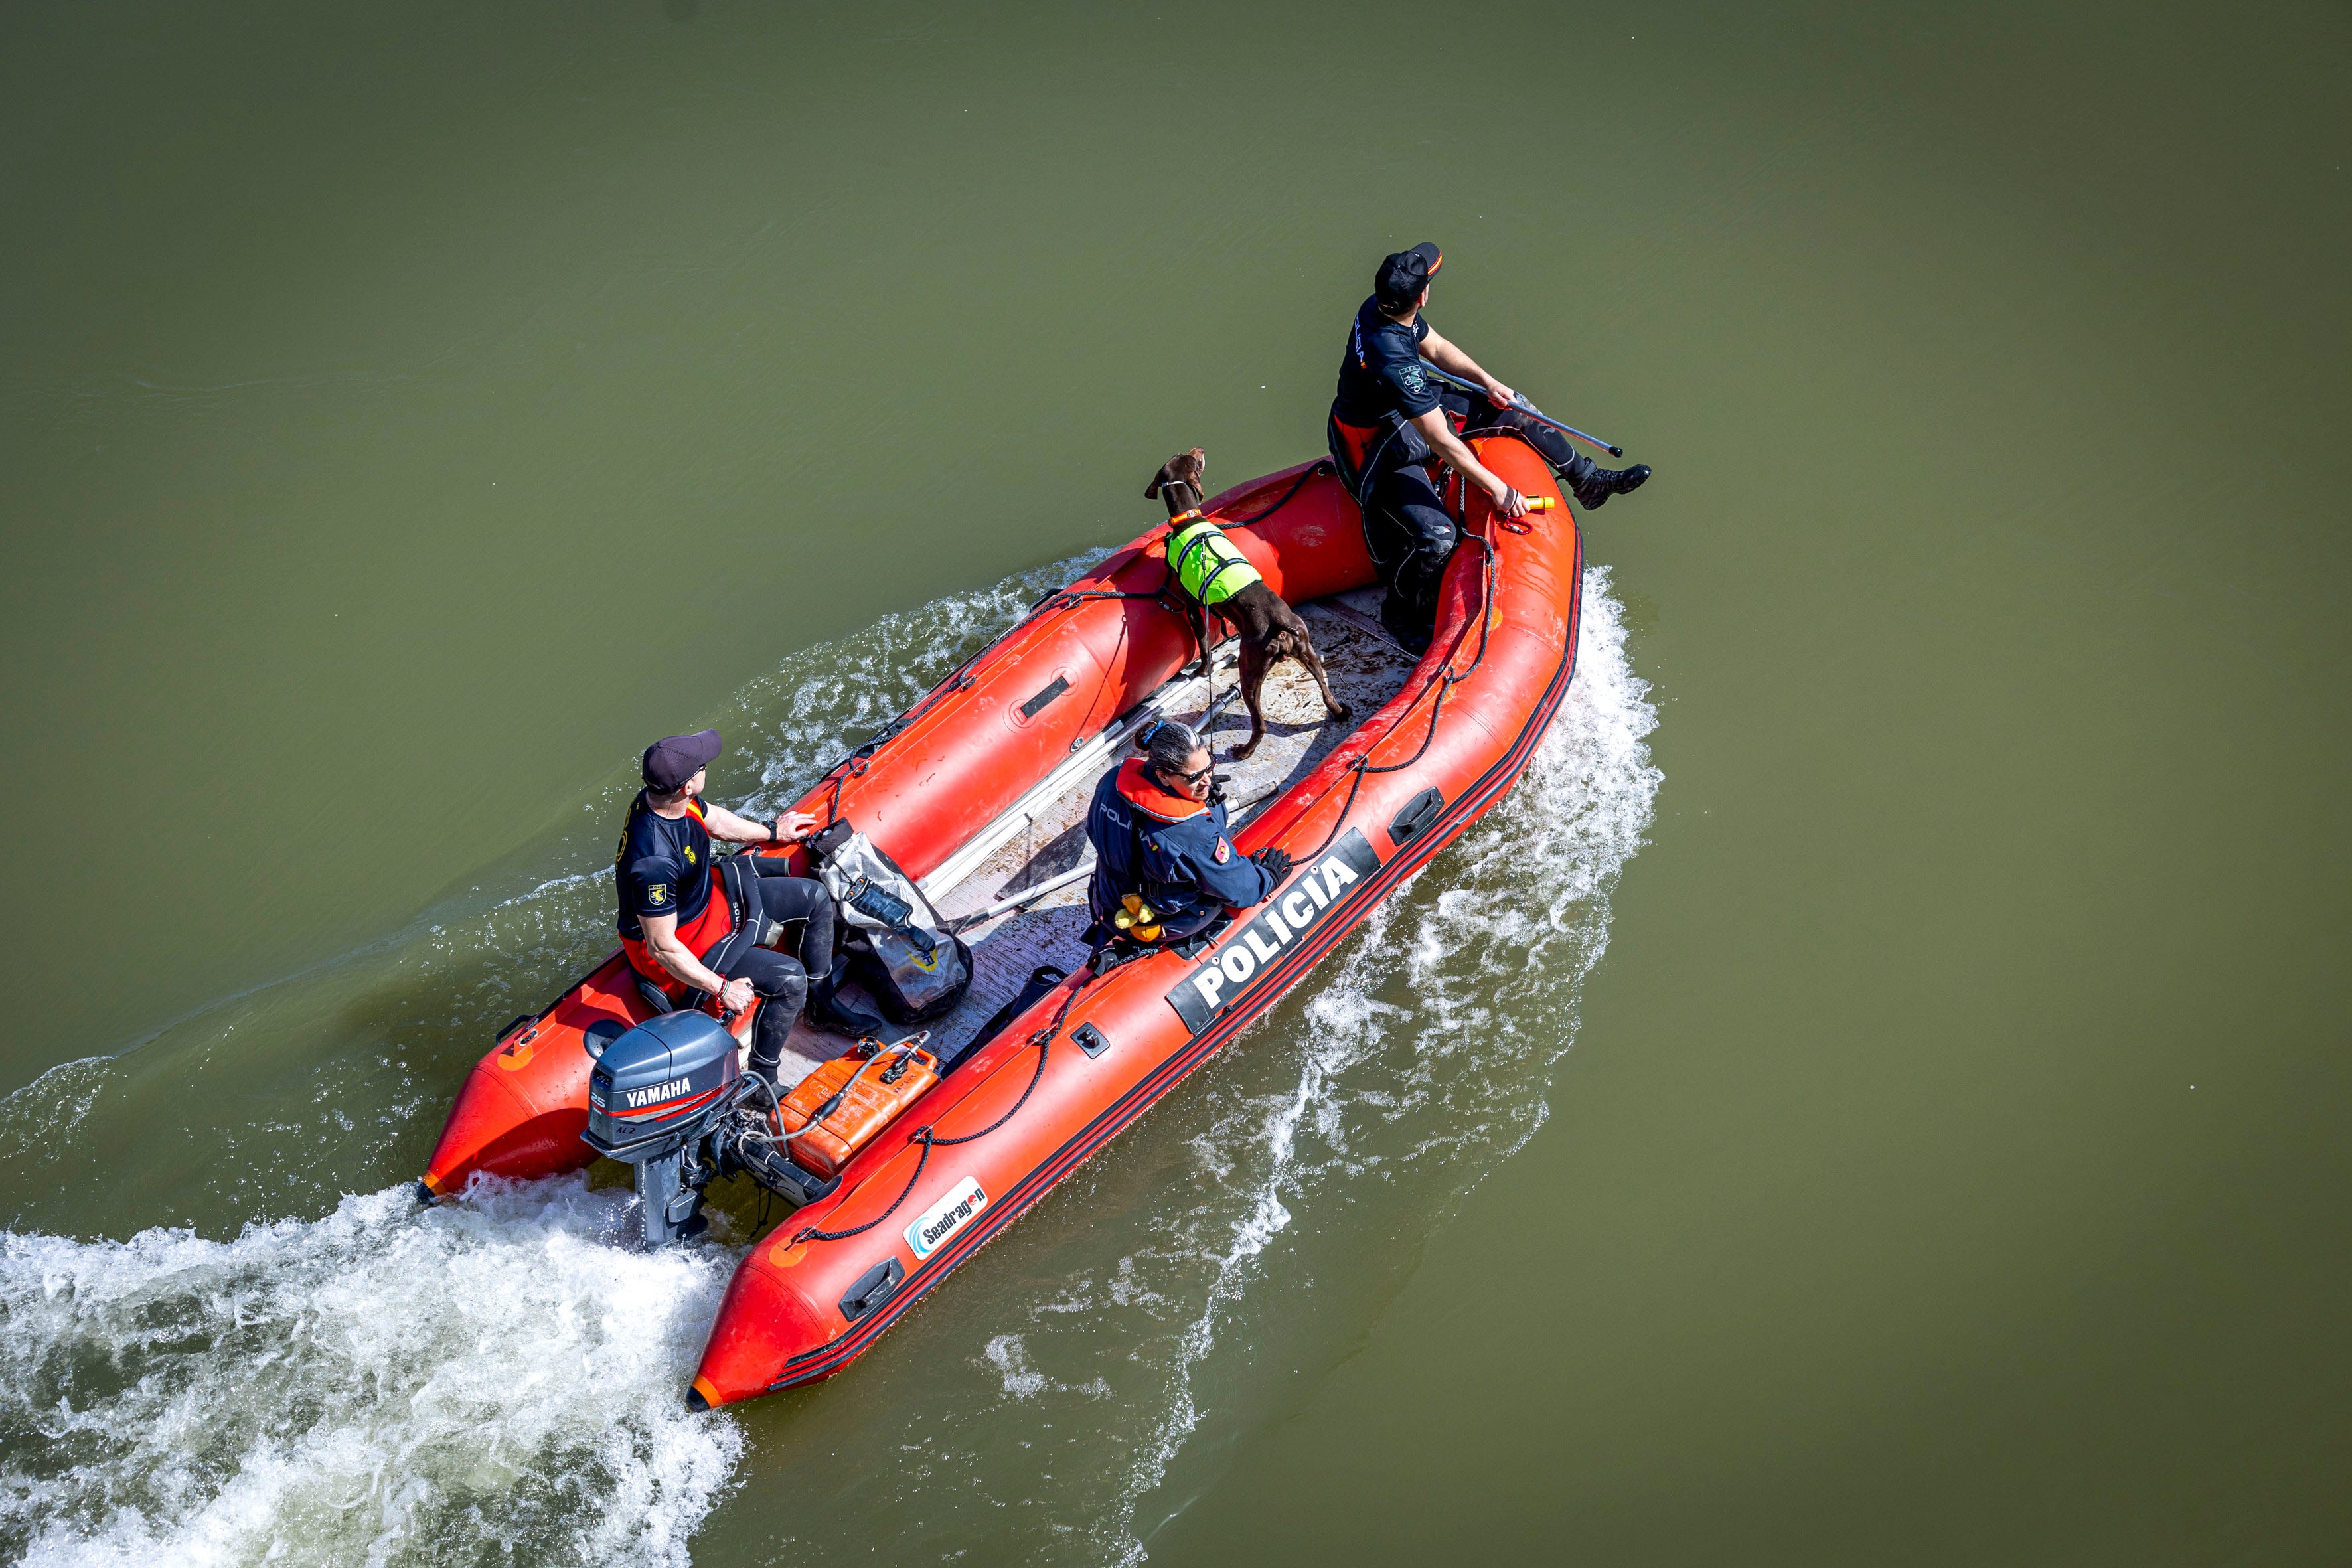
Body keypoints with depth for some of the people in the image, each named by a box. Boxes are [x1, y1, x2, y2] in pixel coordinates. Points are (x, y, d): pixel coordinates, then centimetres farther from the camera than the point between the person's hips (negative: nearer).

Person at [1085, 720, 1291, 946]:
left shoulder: (1113, 781, -21)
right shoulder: (1195, 831, -37)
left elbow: (1093, 829, 2)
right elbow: (1237, 889, -20)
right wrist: (1270, 876, 0)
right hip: (1170, 925, -6)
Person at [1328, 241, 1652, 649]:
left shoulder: (1381, 306, -12)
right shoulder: (1393, 360, -39)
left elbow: (1435, 348, 10)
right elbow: (1442, 443, -35)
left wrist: (1487, 381, -1)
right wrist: (1497, 489, -28)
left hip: (1410, 411, 10)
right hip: (1379, 453, -10)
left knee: (1514, 411, 13)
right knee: (1438, 536, -27)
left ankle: (1588, 482, 34)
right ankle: (1400, 613, 4)